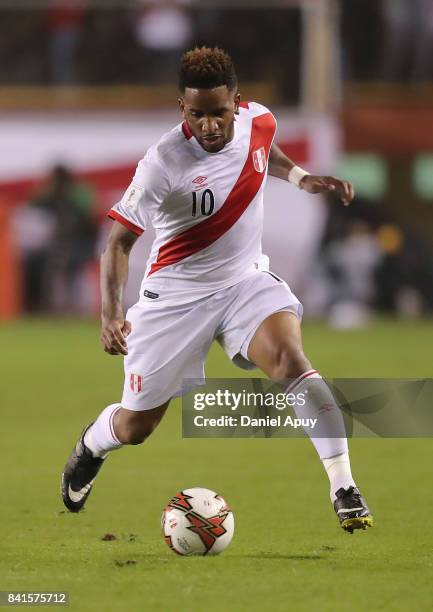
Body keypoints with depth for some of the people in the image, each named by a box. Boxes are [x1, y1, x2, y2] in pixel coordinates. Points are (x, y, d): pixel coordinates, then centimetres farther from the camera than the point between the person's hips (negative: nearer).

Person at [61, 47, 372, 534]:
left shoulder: (257, 120, -9)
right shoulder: (163, 164, -25)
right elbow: (119, 240, -18)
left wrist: (300, 177, 3)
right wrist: (110, 315, -31)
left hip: (246, 279, 3)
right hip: (177, 292, -3)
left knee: (288, 357, -29)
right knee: (134, 427, 9)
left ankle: (344, 490, -27)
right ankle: (91, 446, 48)